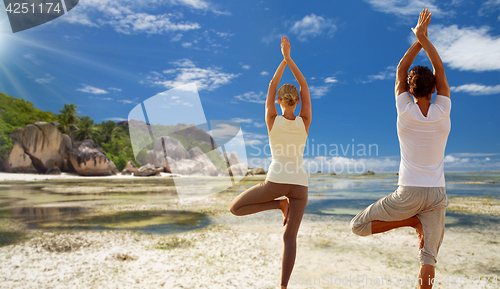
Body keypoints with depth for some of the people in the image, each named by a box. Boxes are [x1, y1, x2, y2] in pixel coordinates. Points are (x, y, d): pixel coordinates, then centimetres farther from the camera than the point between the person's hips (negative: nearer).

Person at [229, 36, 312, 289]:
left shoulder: (272, 120, -3)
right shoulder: (304, 122, 1)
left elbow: (272, 86, 9)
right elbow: (304, 86, 8)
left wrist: (283, 59, 14)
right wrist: (288, 57, 9)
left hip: (276, 181, -3)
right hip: (299, 183, 3)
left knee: (235, 208, 13)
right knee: (290, 237, 6)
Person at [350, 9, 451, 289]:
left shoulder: (406, 111, -8)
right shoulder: (443, 112, -4)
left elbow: (400, 70, 5)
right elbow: (440, 70, 7)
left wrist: (418, 39, 10)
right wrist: (423, 37, 6)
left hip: (409, 193, -3)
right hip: (437, 194, 4)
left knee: (359, 226, 8)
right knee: (428, 258, 13)